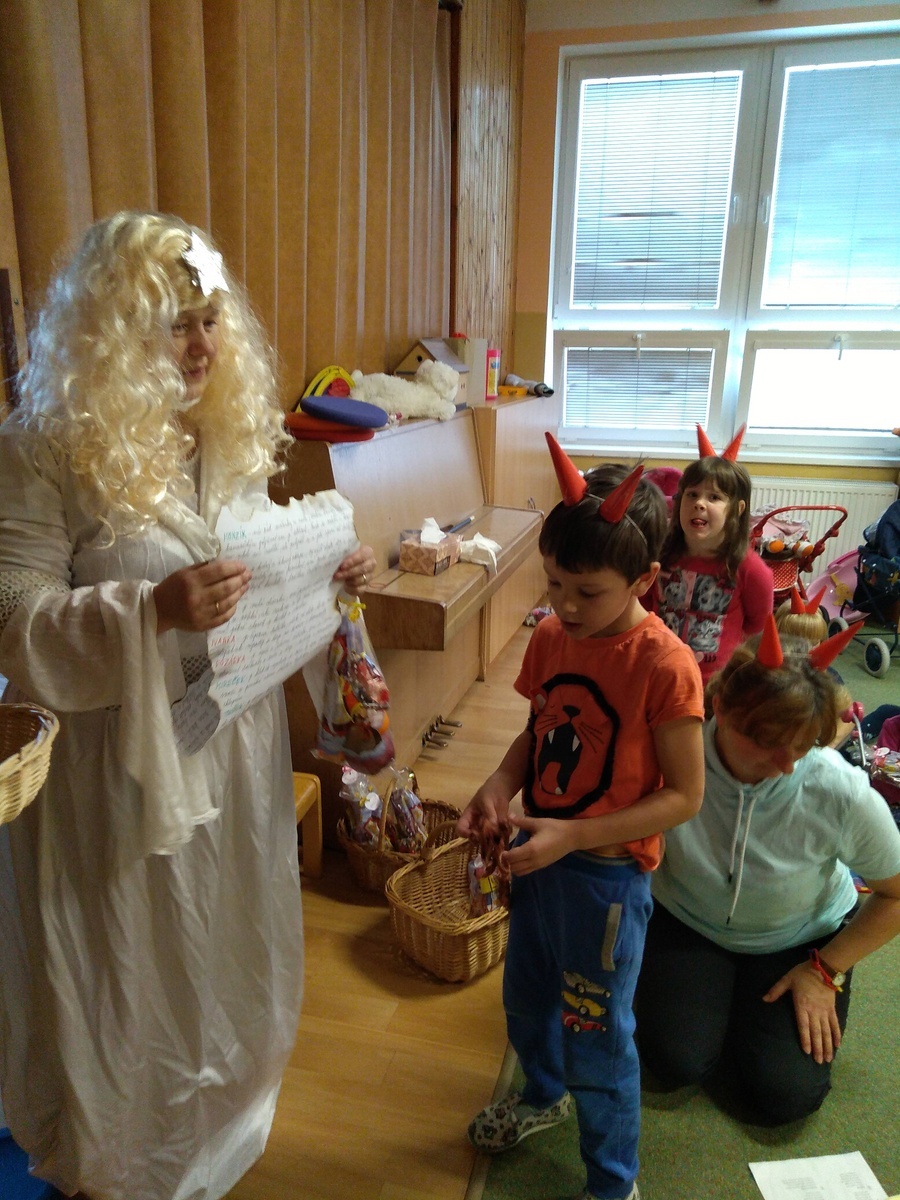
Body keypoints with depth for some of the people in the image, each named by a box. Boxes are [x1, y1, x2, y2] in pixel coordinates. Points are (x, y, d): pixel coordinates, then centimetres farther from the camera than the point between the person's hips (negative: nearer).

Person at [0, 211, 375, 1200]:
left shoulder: (227, 438, 4)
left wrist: (325, 572, -6)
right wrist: (152, 613, -32)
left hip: (232, 753, 6)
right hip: (115, 768, -5)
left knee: (224, 955, 24)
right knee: (126, 978, 14)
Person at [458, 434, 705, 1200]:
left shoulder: (664, 664, -23)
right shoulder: (550, 637, -5)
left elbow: (684, 795, -18)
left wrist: (571, 836, -24)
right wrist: (499, 790, -10)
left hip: (607, 875, -6)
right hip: (539, 856, 7)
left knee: (598, 1037, 12)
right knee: (526, 1000, 27)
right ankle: (545, 1094, 59)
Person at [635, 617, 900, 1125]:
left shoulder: (842, 793, -31)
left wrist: (826, 971, -10)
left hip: (802, 941, 1)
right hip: (688, 925, 0)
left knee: (785, 1097, -8)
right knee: (677, 1063, -14)